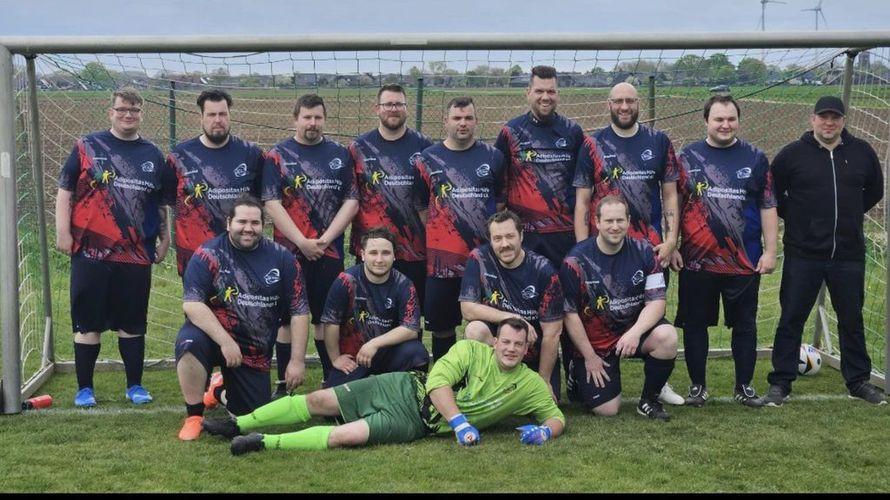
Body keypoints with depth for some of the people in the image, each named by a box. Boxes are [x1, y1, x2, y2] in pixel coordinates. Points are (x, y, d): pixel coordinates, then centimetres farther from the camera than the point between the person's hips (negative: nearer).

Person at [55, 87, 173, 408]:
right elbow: (65, 192, 3)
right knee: (88, 322, 4)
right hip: (90, 252, -2)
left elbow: (162, 204, 17)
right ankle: (84, 388, 15)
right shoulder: (87, 148, 3)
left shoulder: (153, 155, 11)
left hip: (137, 255, 2)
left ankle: (135, 386, 20)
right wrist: (63, 233, -4)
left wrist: (164, 239, 12)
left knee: (133, 323, 9)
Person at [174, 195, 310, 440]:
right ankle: (194, 416, -15)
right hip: (213, 334, -3)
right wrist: (225, 341, -29)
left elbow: (299, 312, -2)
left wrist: (297, 360, -8)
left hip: (255, 351, 3)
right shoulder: (208, 254, -11)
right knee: (190, 342, -36)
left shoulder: (282, 259, -4)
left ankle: (221, 392, 37)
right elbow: (191, 304, -20)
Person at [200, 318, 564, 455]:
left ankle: (265, 443, -16)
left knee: (343, 436, -25)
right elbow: (438, 381, -13)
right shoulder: (470, 350, -4)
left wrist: (543, 431, -19)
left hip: (417, 423, -1)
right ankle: (238, 425, 13)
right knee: (318, 401, -2)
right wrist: (460, 422, -24)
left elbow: (557, 417, 5)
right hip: (405, 389, 1)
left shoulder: (530, 385, 0)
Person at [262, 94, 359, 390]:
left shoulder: (340, 155, 8)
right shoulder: (278, 156, 2)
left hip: (330, 251, 2)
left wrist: (324, 240, -8)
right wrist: (302, 242, -13)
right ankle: (284, 383, 11)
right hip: (289, 251, -1)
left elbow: (351, 201, 2)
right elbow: (272, 203, -6)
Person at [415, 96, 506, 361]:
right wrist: (425, 245, 3)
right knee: (441, 325, 9)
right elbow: (421, 208, 8)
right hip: (442, 258, 0)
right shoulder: (428, 159, 4)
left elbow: (502, 203, 11)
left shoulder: (493, 157, 6)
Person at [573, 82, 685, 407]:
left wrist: (671, 239, -2)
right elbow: (582, 201, 2)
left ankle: (659, 382, 20)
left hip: (652, 246, 1)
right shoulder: (593, 145, 3)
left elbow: (670, 195, 8)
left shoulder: (659, 142, 7)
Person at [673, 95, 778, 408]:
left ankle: (744, 386, 22)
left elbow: (768, 207, 5)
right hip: (696, 261, 0)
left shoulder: (755, 158, 4)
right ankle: (697, 385, 20)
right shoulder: (688, 157, 3)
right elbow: (674, 204, 5)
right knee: (695, 324, 7)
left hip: (745, 262, 1)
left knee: (745, 325, 9)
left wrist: (770, 251, 0)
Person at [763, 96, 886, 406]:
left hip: (849, 255, 2)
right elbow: (772, 194, 6)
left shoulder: (862, 153, 4)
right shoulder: (792, 154, -3)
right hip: (803, 255, -2)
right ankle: (780, 383, 11)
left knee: (852, 320, 12)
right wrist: (793, 217, 2)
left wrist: (848, 214, 11)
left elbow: (875, 191, 18)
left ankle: (859, 381, 26)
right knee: (791, 319, 2)